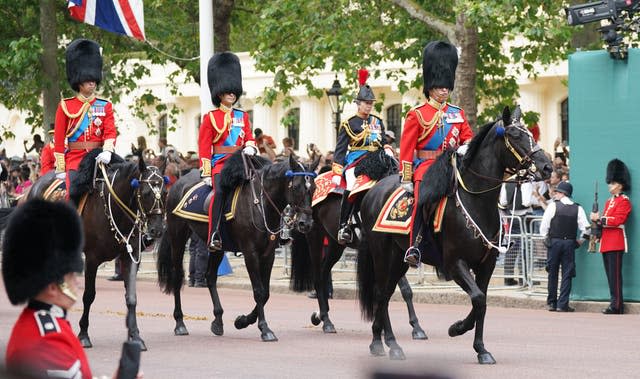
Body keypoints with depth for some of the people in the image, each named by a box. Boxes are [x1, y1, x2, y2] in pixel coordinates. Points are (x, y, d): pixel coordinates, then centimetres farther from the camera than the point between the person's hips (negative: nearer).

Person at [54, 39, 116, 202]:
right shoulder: (66, 106, 5)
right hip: (75, 158, -2)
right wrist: (60, 168, -2)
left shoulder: (105, 106, 10)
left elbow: (110, 132, -2)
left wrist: (107, 151, -22)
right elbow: (59, 139, 4)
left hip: (98, 158, 2)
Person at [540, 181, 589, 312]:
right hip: (570, 244, 1)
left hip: (554, 242, -1)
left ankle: (552, 303, 12)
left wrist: (546, 238, 10)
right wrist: (579, 241, 13)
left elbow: (544, 226, -5)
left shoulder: (553, 206, -4)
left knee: (553, 273, 8)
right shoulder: (578, 209, 3)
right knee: (567, 274, 4)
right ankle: (563, 304, -1)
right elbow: (585, 228, 0)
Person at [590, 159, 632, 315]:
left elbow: (617, 220, -17)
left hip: (616, 243, -9)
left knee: (615, 274, -10)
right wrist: (597, 220, 1)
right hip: (606, 243, 9)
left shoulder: (624, 201, -6)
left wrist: (600, 218, -15)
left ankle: (616, 305, -11)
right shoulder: (609, 201, 22)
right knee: (610, 275, 8)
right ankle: (616, 303, 10)